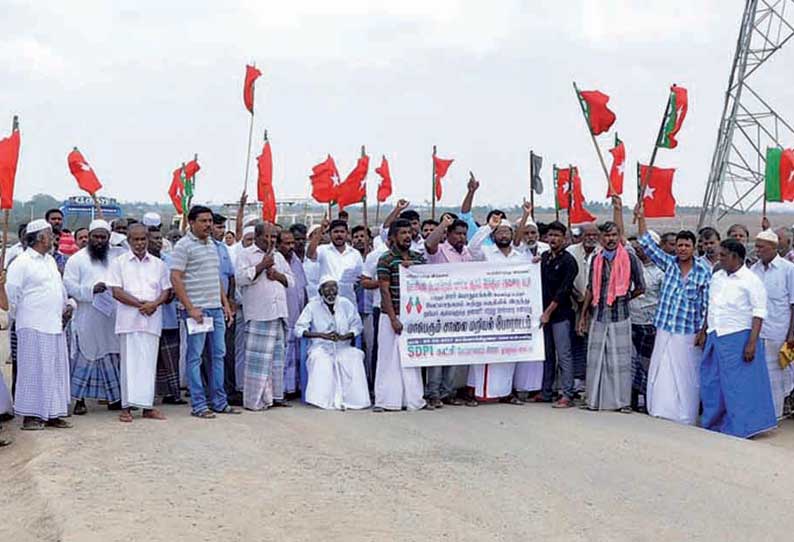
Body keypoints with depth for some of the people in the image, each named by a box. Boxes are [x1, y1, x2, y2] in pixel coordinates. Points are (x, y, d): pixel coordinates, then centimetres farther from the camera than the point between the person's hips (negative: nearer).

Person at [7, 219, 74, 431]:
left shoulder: (50, 260, 17)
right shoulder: (22, 262, -9)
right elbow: (11, 292, -10)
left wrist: (68, 304, 12)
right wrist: (20, 313, -2)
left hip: (55, 326, 8)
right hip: (33, 327, -8)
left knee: (56, 370, 9)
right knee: (34, 370, -3)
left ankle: (52, 413, 16)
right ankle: (30, 415, 4)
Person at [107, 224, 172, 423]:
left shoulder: (158, 264, 14)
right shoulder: (118, 263, 5)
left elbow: (166, 291, 12)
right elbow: (116, 291, -3)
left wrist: (154, 304, -9)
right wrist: (140, 304, -13)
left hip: (152, 320, 3)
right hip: (129, 319, -3)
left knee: (149, 362, 3)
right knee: (129, 361, -3)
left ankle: (147, 406, 8)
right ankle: (126, 406, 0)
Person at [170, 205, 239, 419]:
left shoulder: (212, 245, 17)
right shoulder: (183, 246, -7)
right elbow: (175, 278, -13)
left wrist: (225, 303, 15)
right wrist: (190, 308, -17)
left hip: (216, 308, 8)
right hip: (196, 309, -8)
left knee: (219, 354, 9)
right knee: (195, 357, -2)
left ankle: (219, 401, 17)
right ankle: (198, 404, 2)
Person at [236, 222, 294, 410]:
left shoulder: (278, 256, 21)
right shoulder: (246, 255, 2)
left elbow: (291, 280, 19)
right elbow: (241, 278, -13)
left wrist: (278, 275, -1)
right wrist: (263, 265, -11)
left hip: (279, 313, 6)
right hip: (258, 315, -6)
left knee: (277, 355, 10)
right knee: (258, 357, -7)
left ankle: (275, 395, 17)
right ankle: (255, 399, -4)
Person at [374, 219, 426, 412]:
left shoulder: (419, 258, 11)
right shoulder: (386, 260, -5)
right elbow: (385, 290, -9)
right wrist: (393, 318, -14)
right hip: (392, 315, -5)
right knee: (389, 358, -2)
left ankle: (413, 399, 16)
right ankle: (384, 400, 3)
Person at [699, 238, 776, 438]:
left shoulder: (751, 281, -10)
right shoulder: (717, 277, 11)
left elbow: (759, 313, -13)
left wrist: (752, 342, -19)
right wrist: (703, 331, 20)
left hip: (737, 338, -7)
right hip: (715, 338, 7)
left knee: (739, 386, -2)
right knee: (711, 384, 13)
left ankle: (740, 429, 8)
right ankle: (712, 425, 26)